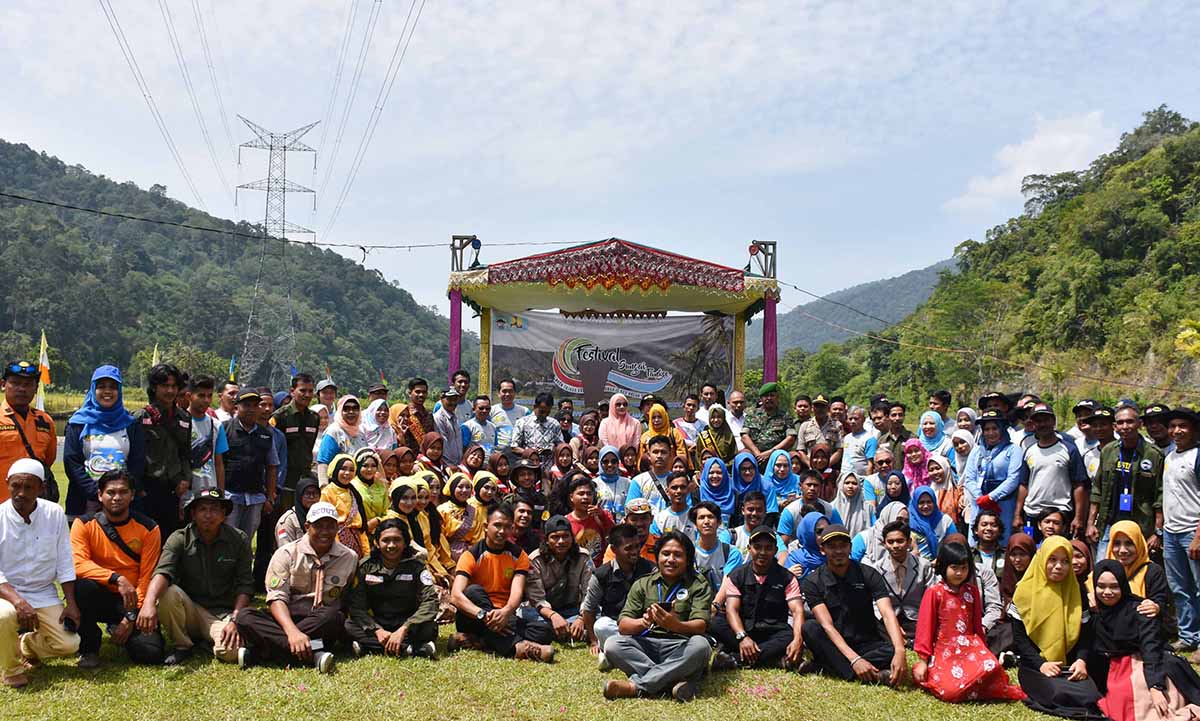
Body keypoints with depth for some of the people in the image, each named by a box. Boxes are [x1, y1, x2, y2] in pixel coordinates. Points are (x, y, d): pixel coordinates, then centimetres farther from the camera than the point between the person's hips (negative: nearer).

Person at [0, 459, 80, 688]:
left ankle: (27, 644, 23)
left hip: (43, 594, 3)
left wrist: (71, 603, -4)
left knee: (69, 644, -12)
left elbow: (65, 563, 0)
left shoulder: (55, 514, -5)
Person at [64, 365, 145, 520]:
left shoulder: (130, 424, 12)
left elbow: (138, 461, 6)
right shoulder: (79, 422, 9)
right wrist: (95, 492, -10)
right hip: (84, 501, 0)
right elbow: (71, 461, 1)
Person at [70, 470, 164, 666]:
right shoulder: (84, 524, -5)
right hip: (99, 597, 0)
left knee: (152, 653, -20)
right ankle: (88, 648, -10)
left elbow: (147, 578, -5)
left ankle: (119, 629, 16)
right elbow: (78, 564, -20)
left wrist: (131, 618, -12)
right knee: (82, 585, -36)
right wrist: (117, 579, -33)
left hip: (131, 601, 1)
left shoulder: (148, 528, -5)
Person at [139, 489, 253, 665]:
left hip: (224, 613, -1)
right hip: (190, 609, 1)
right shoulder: (179, 539, -4)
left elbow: (245, 585, -4)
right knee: (167, 593, -31)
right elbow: (162, 572, -21)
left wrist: (234, 620, -17)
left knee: (230, 652, -30)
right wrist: (149, 603, -41)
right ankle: (182, 645, -6)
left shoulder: (238, 540, -3)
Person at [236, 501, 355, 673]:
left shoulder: (349, 558, 6)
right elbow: (277, 598, -11)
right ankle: (313, 652, -40)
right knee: (245, 617, -28)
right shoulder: (286, 554, 1)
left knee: (334, 616, -36)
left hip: (322, 625, -1)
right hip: (286, 619, 1)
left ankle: (258, 652, -32)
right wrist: (292, 631, -28)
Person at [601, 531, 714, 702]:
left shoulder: (699, 585, 8)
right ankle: (675, 682, -33)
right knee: (612, 645, -25)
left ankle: (636, 686, -31)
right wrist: (643, 622, -23)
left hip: (681, 648, -2)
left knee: (700, 645, -34)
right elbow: (623, 625, 1)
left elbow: (700, 625, -8)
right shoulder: (642, 584, 13)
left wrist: (675, 625, -31)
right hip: (646, 646, 2)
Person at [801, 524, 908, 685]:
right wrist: (854, 659, -33)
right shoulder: (812, 582, -7)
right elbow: (827, 625, -18)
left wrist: (900, 651, -38)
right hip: (833, 645, -1)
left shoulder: (868, 575, -5)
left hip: (865, 644, 1)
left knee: (892, 651, -30)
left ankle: (820, 666, -28)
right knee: (810, 627, -31)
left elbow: (888, 614, -18)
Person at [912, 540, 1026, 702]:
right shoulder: (934, 592, -3)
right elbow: (925, 625, -3)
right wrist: (923, 660, -3)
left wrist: (983, 650, 18)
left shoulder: (972, 591, 10)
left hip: (970, 646, 4)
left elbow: (977, 624, 18)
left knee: (991, 668, -30)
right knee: (951, 692, -28)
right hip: (944, 651, -4)